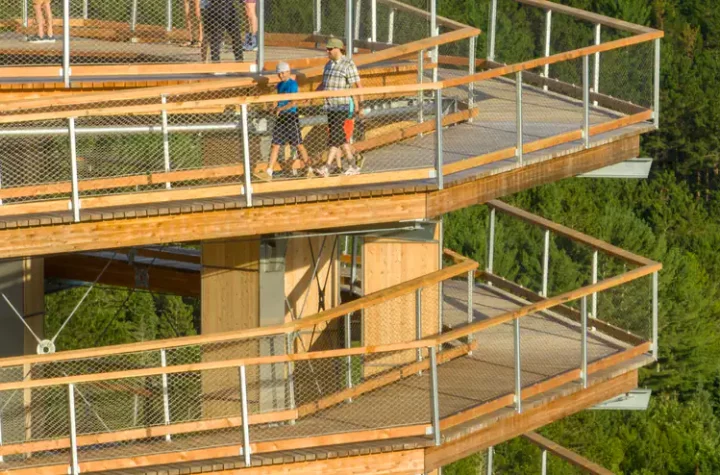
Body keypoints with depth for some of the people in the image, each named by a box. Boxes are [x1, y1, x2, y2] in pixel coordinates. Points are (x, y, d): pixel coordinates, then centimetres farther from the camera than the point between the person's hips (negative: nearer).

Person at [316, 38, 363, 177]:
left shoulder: (348, 65, -10)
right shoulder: (329, 65, 14)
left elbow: (358, 86, -11)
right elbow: (323, 84, 25)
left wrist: (360, 106, -14)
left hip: (342, 107, -8)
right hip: (330, 106, 8)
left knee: (335, 136, -13)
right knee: (340, 138, 9)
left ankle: (327, 168, -17)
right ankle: (352, 166, 17)